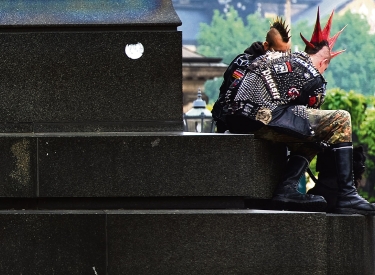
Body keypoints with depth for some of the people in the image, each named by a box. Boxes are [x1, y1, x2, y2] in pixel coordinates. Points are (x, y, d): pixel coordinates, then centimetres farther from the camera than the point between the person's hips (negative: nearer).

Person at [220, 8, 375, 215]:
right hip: (264, 118, -9)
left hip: (237, 119, 9)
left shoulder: (278, 59, 25)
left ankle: (287, 189, 5)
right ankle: (346, 196, -6)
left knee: (308, 141, 27)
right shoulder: (313, 78, 4)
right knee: (341, 121, -3)